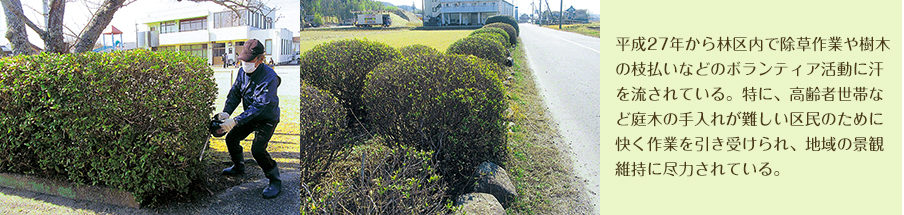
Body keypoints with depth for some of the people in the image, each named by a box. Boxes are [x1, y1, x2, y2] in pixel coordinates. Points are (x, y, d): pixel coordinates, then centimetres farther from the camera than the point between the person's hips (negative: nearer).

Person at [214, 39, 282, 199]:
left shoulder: (269, 77, -31)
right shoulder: (243, 71, -7)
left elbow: (259, 106, -34)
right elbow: (235, 93, -1)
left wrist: (235, 121, -39)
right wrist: (226, 112, -20)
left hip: (267, 119, -8)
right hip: (250, 116, 8)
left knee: (257, 149, -21)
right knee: (231, 138, 13)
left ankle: (275, 181, -5)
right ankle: (238, 167, 39)